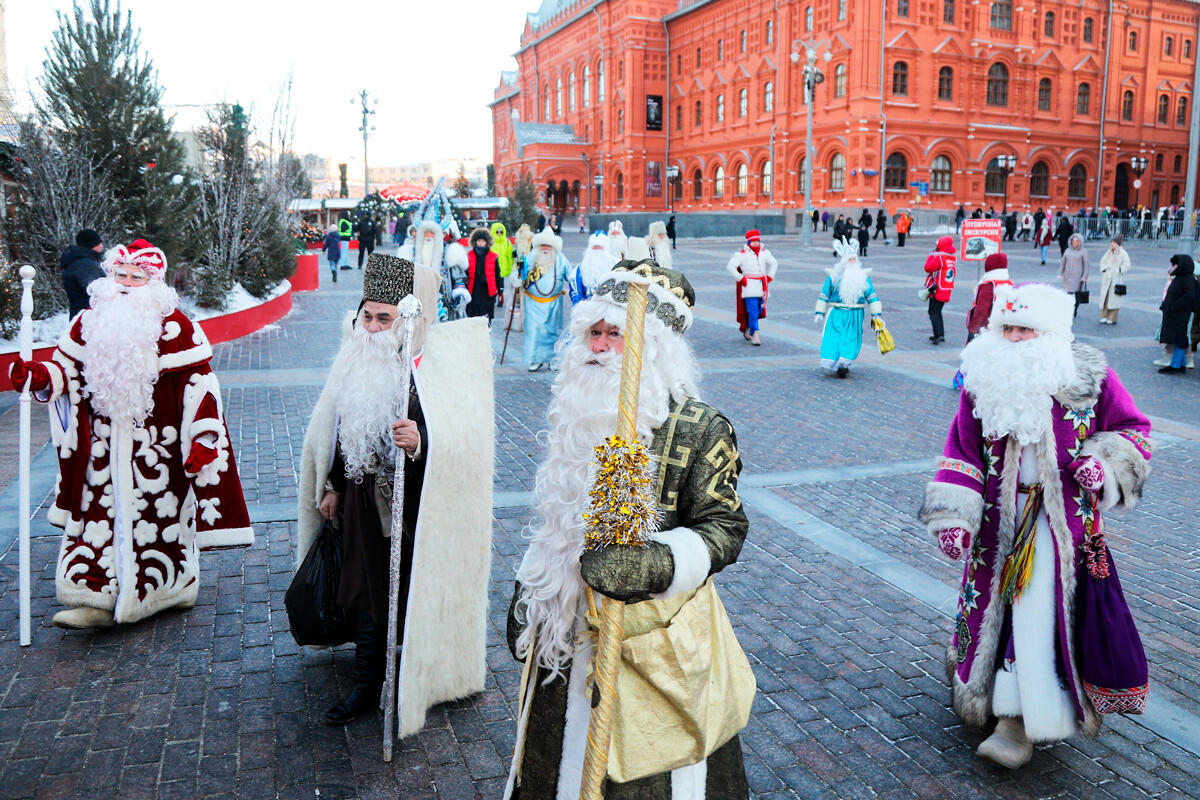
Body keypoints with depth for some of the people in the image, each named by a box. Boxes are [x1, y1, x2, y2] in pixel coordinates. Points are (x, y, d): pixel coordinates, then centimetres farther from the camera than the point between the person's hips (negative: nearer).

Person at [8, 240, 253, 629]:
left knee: (158, 512, 5)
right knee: (102, 510, 2)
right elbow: (69, 369, 15)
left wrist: (204, 437, -15)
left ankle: (174, 586, 22)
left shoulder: (173, 325, -6)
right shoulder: (90, 321, 9)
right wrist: (40, 376, -9)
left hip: (155, 445, -4)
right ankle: (99, 596, 7)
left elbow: (198, 383, -9)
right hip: (104, 446, 4)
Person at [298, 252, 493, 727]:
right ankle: (366, 684, 34)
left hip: (411, 507, -6)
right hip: (363, 499, 6)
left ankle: (411, 687, 30)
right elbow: (339, 429, 13)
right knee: (367, 590, 17)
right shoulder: (359, 358, 1)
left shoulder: (433, 368, -19)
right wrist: (332, 486, 17)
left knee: (408, 595, 7)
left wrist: (419, 444, -44)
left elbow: (453, 445, -25)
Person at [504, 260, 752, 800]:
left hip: (650, 635, -6)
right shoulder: (582, 413, 4)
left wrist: (652, 563, -31)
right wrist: (526, 597, 17)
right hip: (568, 631, 6)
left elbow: (724, 529, -14)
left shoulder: (702, 430, -16)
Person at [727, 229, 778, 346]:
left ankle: (746, 328, 32)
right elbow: (730, 266, -11)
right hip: (749, 286, -6)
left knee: (759, 310, 10)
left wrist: (769, 277, 15)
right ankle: (754, 335, -10)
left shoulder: (764, 253, 12)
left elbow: (774, 263, 27)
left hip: (761, 286, 6)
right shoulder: (742, 254, -6)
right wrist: (740, 279, -12)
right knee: (753, 311, -13)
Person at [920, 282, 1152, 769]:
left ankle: (1020, 725, 2)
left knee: (1041, 616, -7)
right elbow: (962, 450, 2)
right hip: (999, 516, 3)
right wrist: (952, 516, -6)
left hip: (1062, 519, -3)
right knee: (994, 606, 11)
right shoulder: (983, 379, -1)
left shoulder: (1089, 377, -7)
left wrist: (1105, 463, -16)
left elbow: (1135, 431, 5)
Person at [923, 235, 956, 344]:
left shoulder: (939, 257, -16)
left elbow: (928, 268, -13)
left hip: (937, 291, -8)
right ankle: (941, 335, 20)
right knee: (937, 312, 19)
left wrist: (931, 254, -4)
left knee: (933, 312, -5)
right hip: (947, 292, 8)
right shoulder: (952, 259, 10)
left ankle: (939, 334, -17)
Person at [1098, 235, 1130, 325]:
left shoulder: (1123, 253, -6)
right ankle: (1104, 317, 10)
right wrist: (1103, 269, 7)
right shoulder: (1109, 252, 13)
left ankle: (1112, 319, 0)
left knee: (1114, 298, -4)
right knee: (1104, 297, 4)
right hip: (1106, 279, 6)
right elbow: (1102, 261, 23)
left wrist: (1118, 270, -16)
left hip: (1116, 279, -6)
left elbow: (1127, 265, -11)